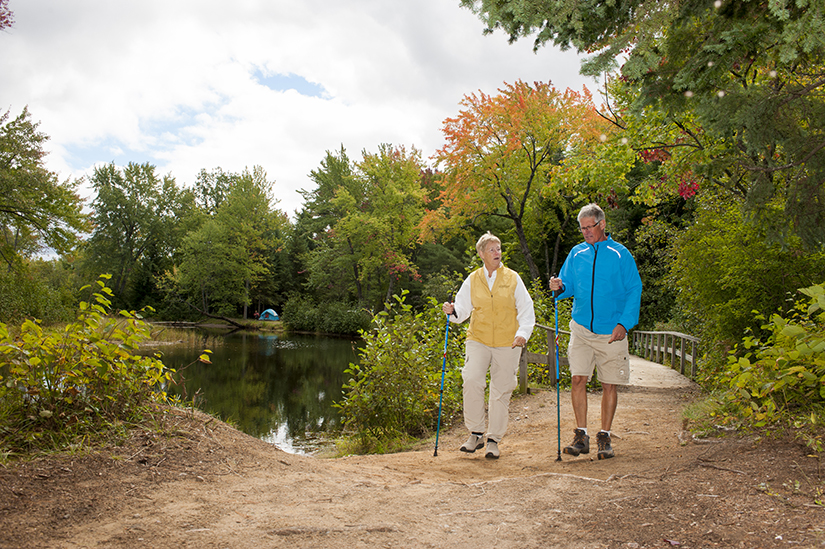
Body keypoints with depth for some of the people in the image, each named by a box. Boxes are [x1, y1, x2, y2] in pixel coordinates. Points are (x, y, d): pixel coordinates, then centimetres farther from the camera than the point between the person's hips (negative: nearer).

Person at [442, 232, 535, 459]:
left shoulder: (512, 278, 4)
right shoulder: (472, 280, 7)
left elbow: (526, 311, 4)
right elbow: (463, 310, 9)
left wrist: (522, 334, -11)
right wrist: (452, 312, -13)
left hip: (507, 343, 0)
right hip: (478, 340, 0)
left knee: (501, 391, 3)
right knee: (471, 379, -19)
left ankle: (494, 440, 17)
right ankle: (476, 434, -3)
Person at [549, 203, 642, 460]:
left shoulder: (620, 254, 0)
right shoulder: (577, 253, 9)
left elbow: (634, 290, 0)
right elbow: (569, 286, 13)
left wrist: (624, 323, -10)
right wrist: (559, 287, -11)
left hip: (611, 331, -2)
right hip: (582, 328, 2)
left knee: (609, 385, 3)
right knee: (578, 379, -7)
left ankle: (605, 438, 15)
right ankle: (581, 436, 4)